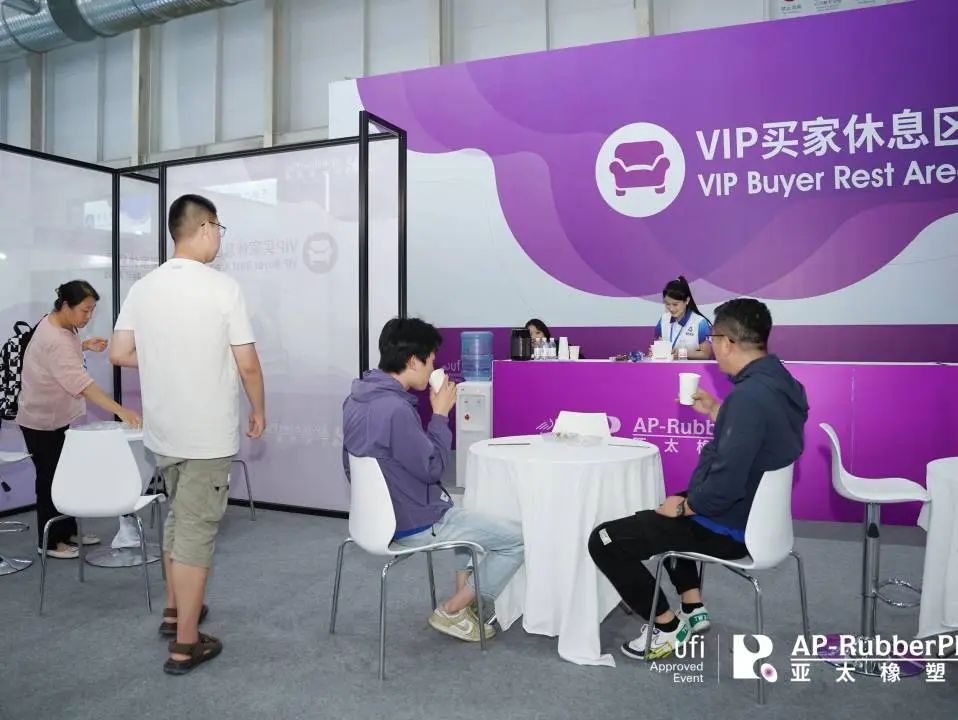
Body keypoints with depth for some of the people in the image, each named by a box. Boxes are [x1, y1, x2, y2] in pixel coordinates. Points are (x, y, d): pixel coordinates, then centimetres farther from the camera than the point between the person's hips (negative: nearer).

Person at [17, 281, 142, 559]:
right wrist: (120, 410, -49)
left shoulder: (58, 325, -1)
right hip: (41, 421, -9)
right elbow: (82, 383, -42)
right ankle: (50, 542, 15)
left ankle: (68, 532, 26)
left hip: (57, 417, 9)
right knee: (50, 480, 2)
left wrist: (85, 346, 1)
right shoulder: (54, 340, -32)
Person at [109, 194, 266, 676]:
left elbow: (119, 354, 4)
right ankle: (185, 645, 12)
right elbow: (247, 364, -14)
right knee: (196, 530, 2)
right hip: (208, 434, -6)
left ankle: (175, 609, 38)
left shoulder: (142, 288, 2)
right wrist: (258, 410, 1)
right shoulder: (222, 287, -15)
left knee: (178, 517, 24)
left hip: (161, 430, 6)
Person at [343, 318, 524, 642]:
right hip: (414, 525, -10)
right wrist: (440, 414, -13)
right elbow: (432, 467, -21)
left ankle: (465, 596, 29)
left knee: (464, 510, 32)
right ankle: (452, 611, 9)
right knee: (519, 538, 0)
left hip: (382, 511, 10)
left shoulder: (357, 398, 0)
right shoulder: (395, 409, -31)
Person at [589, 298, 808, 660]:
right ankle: (693, 607, 31)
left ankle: (667, 626, 11)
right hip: (756, 510, 10)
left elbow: (726, 483, -33)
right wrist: (715, 411, 12)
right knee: (660, 516, 33)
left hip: (730, 525, -10)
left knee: (604, 540, -3)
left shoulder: (749, 394, -30)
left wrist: (684, 507, -17)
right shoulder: (780, 383, 1)